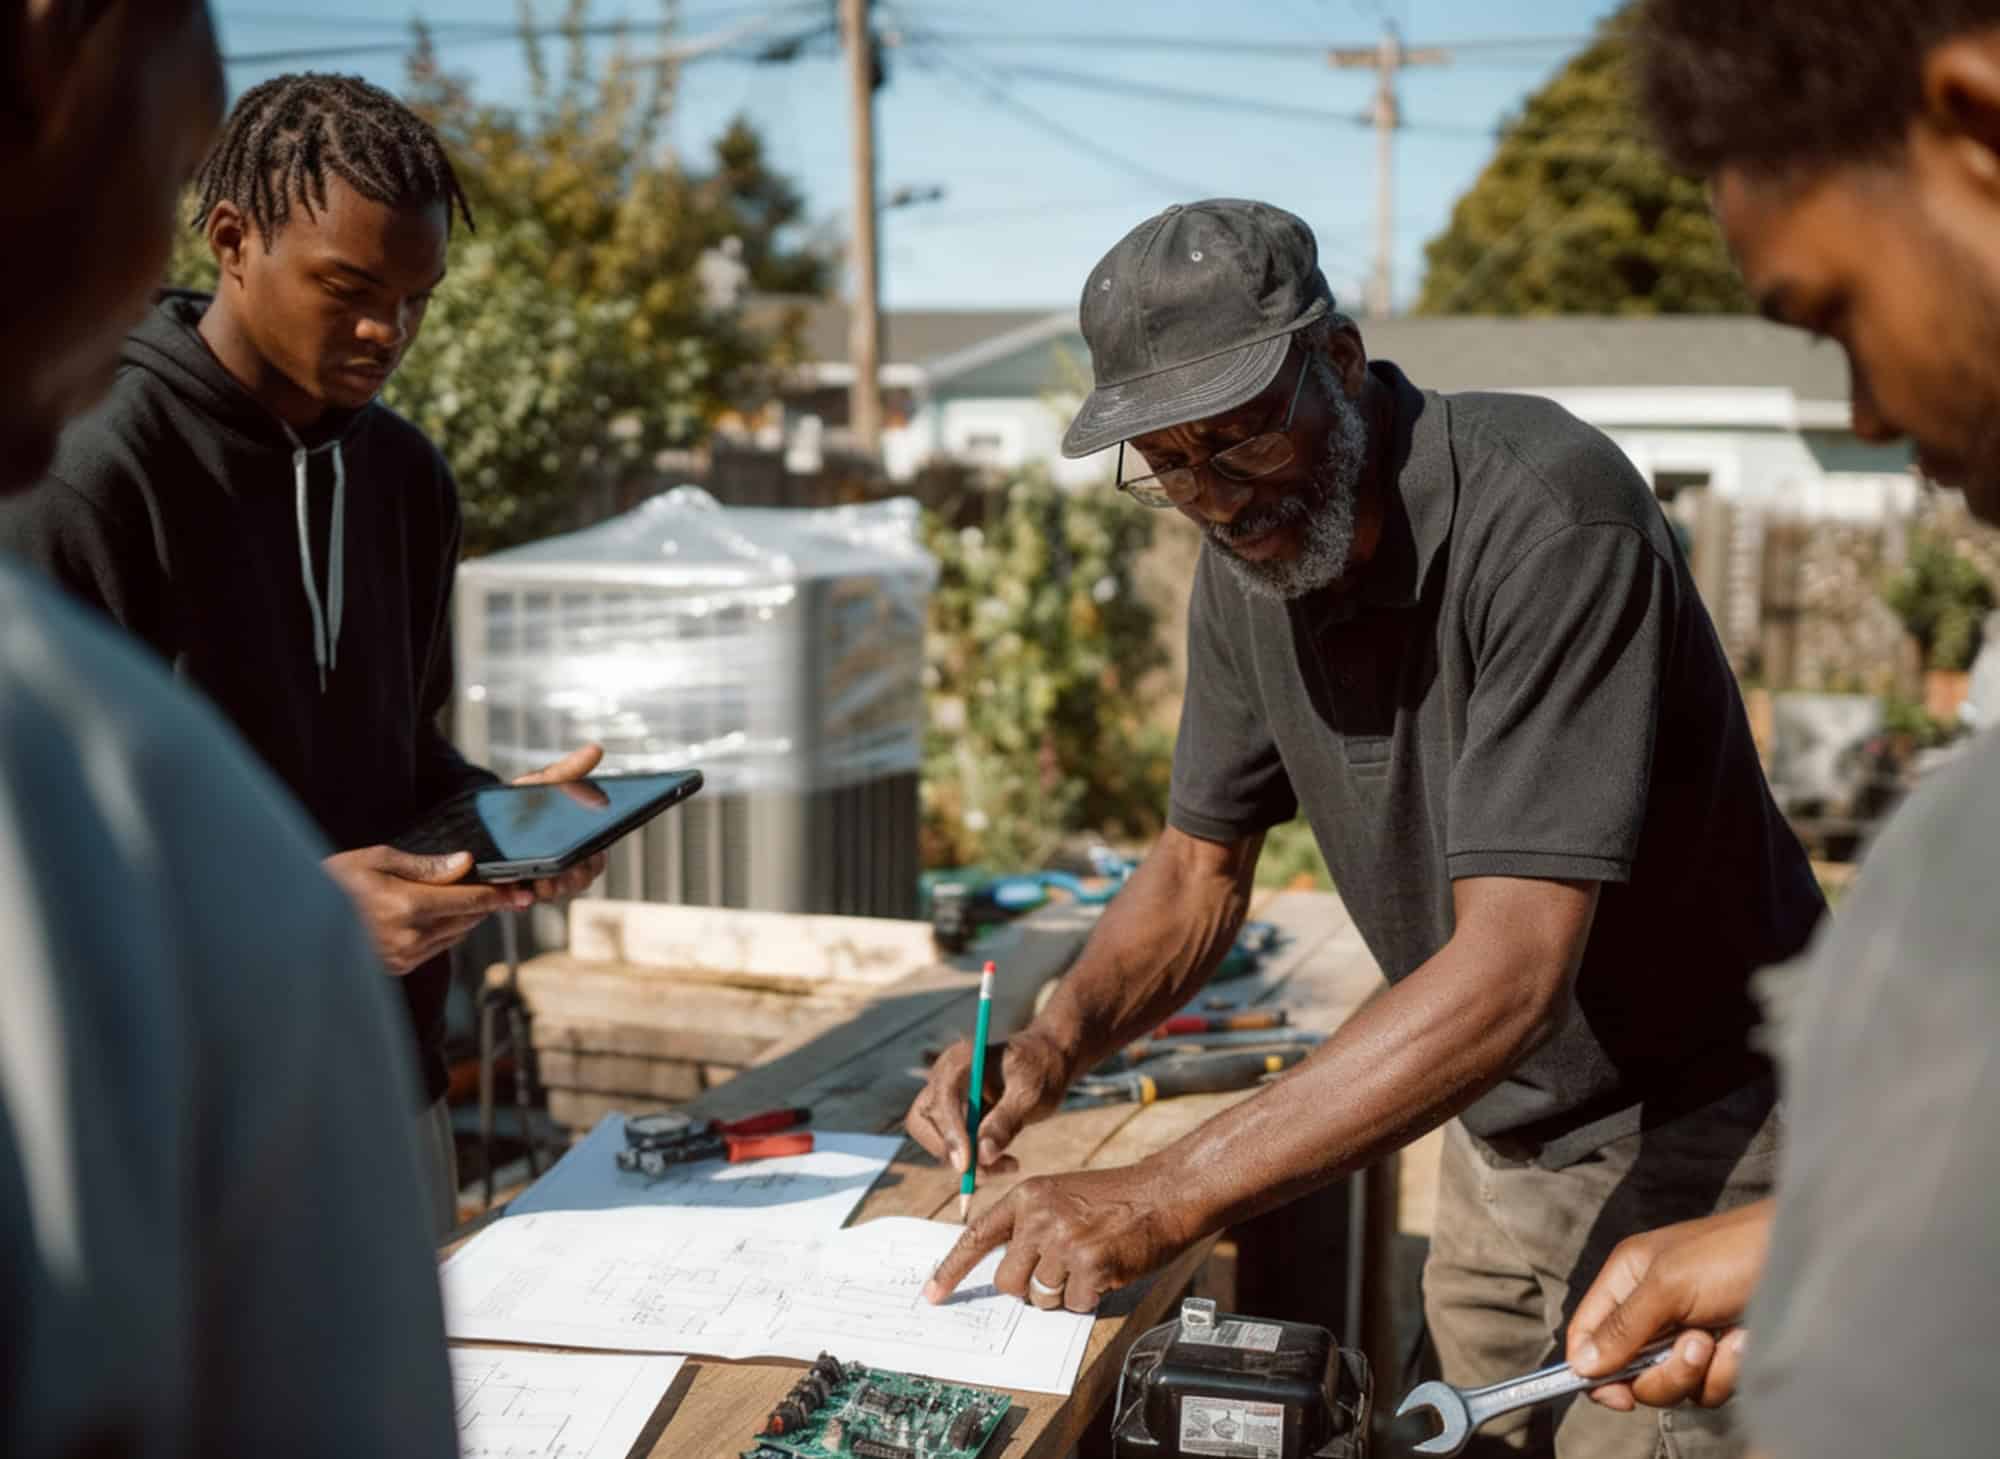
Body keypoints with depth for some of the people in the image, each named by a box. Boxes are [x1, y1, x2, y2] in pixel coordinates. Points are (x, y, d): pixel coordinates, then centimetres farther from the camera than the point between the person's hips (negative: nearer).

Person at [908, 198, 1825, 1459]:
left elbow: (1511, 969, -34)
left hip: (1695, 1141, -6)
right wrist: (1054, 1045, -15)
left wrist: (1165, 1199, -36)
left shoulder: (1543, 515, -28)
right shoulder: (1252, 554, -4)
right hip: (1497, 1145, 6)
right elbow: (1200, 872, 6)